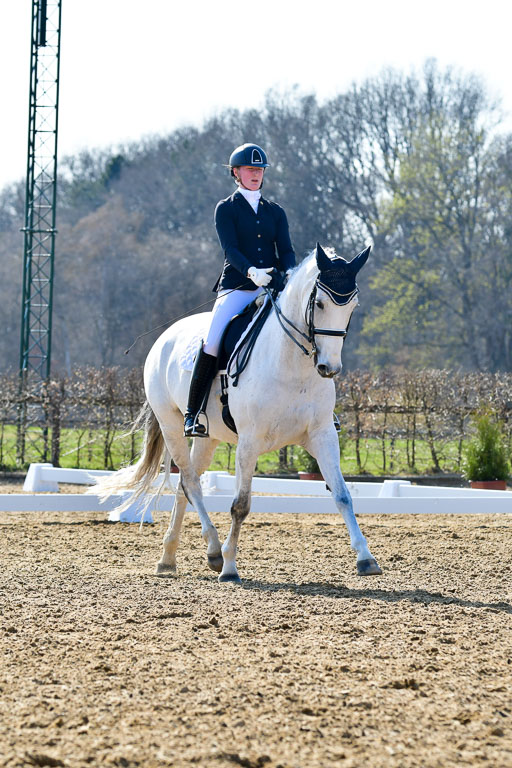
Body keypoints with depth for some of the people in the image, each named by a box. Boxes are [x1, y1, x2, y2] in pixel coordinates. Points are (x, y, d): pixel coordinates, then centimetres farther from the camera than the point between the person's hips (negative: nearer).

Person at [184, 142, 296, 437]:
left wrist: (290, 272, -15)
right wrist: (250, 271, -27)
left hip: (272, 288, 3)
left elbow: (286, 250, 8)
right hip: (237, 287, -3)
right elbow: (230, 249, -7)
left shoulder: (275, 211, 17)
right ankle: (192, 414, -16)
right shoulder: (226, 209, 6)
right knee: (213, 343, -22)